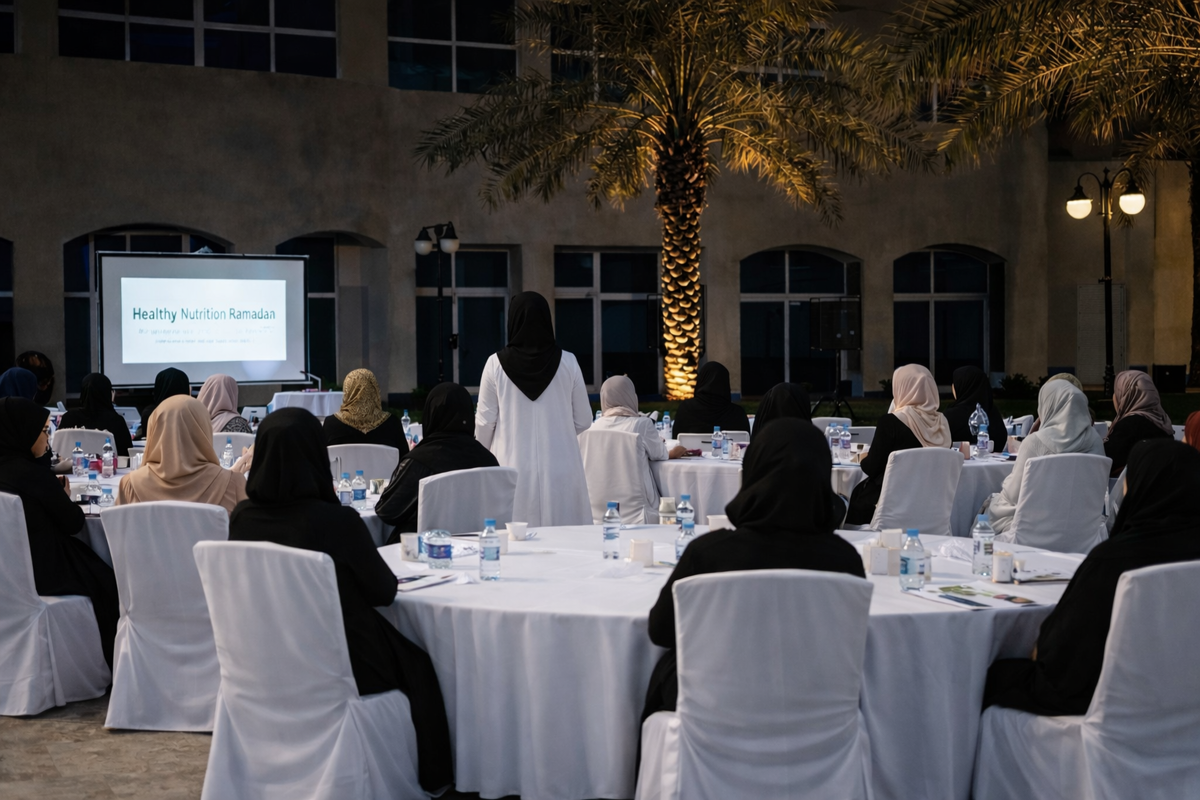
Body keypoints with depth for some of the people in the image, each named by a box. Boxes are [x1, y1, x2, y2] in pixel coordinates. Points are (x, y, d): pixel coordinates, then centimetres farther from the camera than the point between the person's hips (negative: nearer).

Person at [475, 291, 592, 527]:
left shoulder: (496, 364, -5)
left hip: (513, 469, 0)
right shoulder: (567, 362, -3)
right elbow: (583, 421, 4)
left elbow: (485, 422, 1)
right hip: (560, 470, 1)